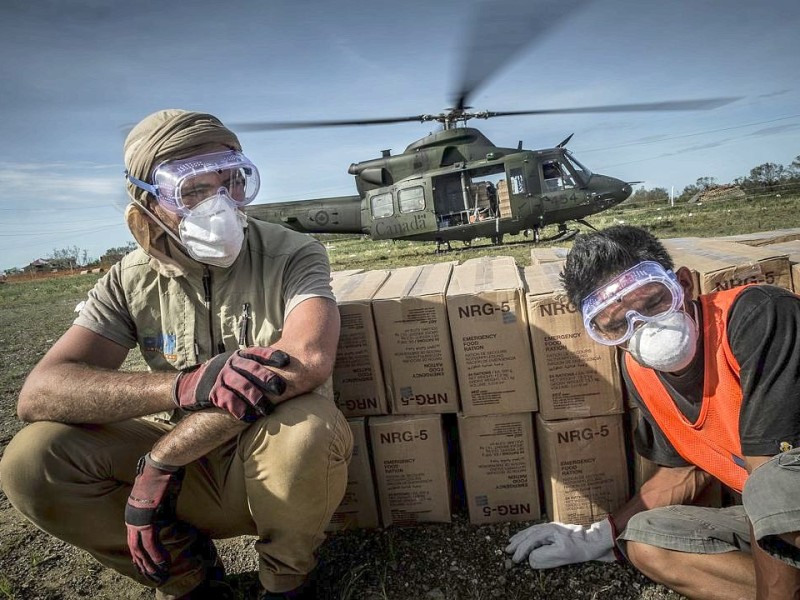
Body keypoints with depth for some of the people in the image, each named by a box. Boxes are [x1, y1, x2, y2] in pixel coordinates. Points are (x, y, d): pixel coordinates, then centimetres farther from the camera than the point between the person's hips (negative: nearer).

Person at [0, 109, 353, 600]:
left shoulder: (292, 256, -14)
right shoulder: (131, 281, -4)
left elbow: (308, 361, -34)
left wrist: (160, 458, -29)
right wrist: (188, 385, -35)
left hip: (276, 467, -2)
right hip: (187, 464, 3)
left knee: (305, 427, -36)